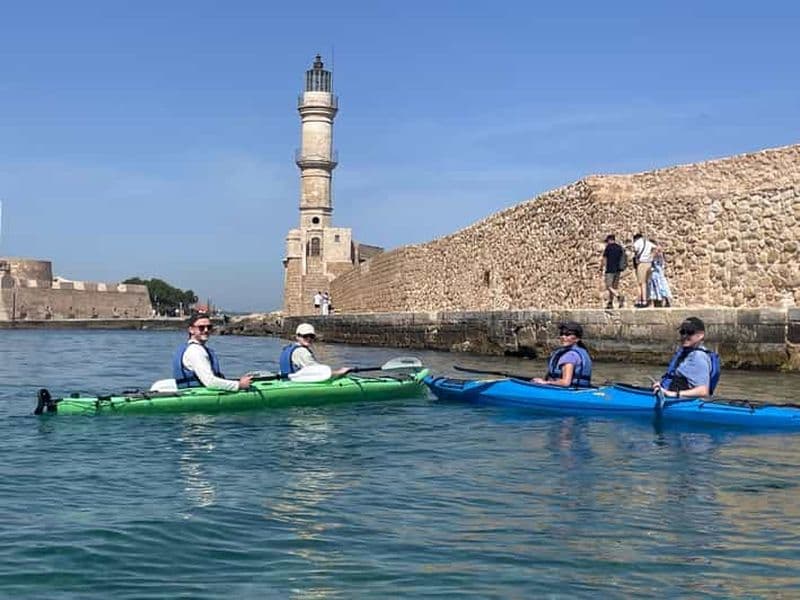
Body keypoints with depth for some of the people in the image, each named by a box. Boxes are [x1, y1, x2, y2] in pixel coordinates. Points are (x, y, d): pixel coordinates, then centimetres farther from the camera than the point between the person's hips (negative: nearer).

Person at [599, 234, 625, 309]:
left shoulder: (608, 247, -7)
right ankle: (610, 303, 12)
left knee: (609, 287, -7)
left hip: (610, 270, -7)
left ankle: (619, 296, -28)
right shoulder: (620, 248, 11)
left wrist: (601, 268, 4)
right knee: (613, 287, 11)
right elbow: (623, 260, 13)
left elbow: (604, 259, -7)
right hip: (618, 270, 7)